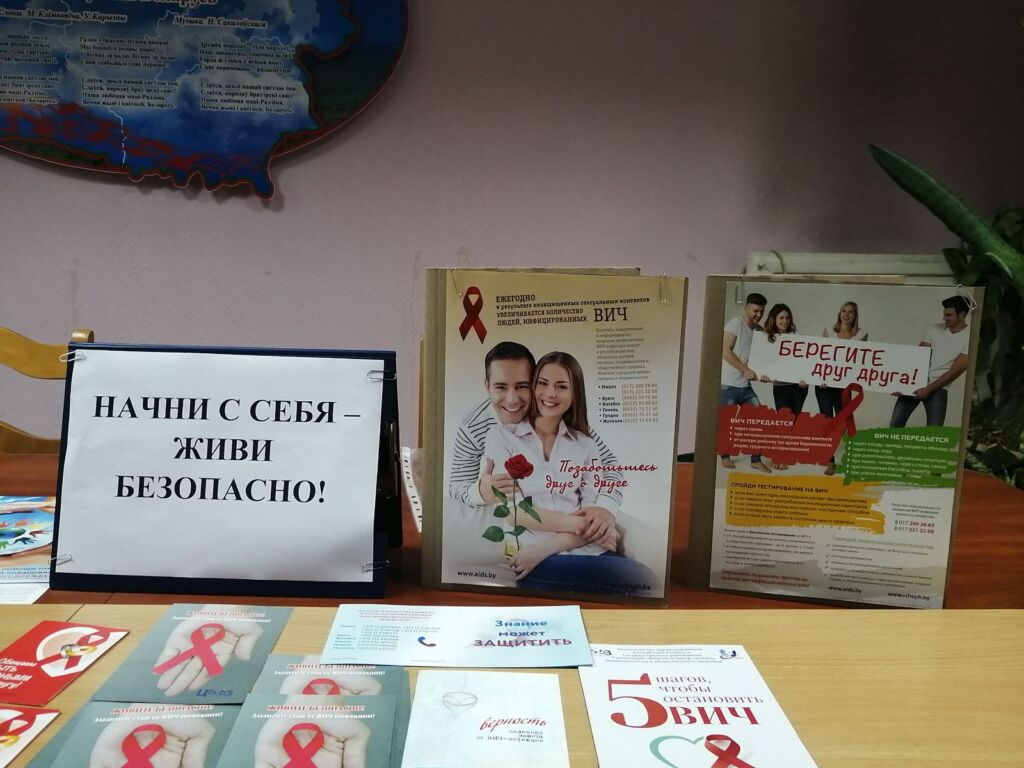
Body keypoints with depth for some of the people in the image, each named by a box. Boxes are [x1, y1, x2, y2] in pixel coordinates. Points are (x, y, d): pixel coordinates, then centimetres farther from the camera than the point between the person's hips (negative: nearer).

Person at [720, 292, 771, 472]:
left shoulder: (760, 330, 11)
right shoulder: (735, 323, -7)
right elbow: (725, 351, -14)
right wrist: (745, 370, -17)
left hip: (746, 386, 6)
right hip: (728, 385, -6)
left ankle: (756, 460, 9)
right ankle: (725, 457, 21)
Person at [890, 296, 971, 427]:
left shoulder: (969, 338, -6)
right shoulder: (933, 330, 6)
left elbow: (955, 371, -10)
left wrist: (929, 389, -16)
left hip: (938, 388, -3)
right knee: (895, 423, -1)